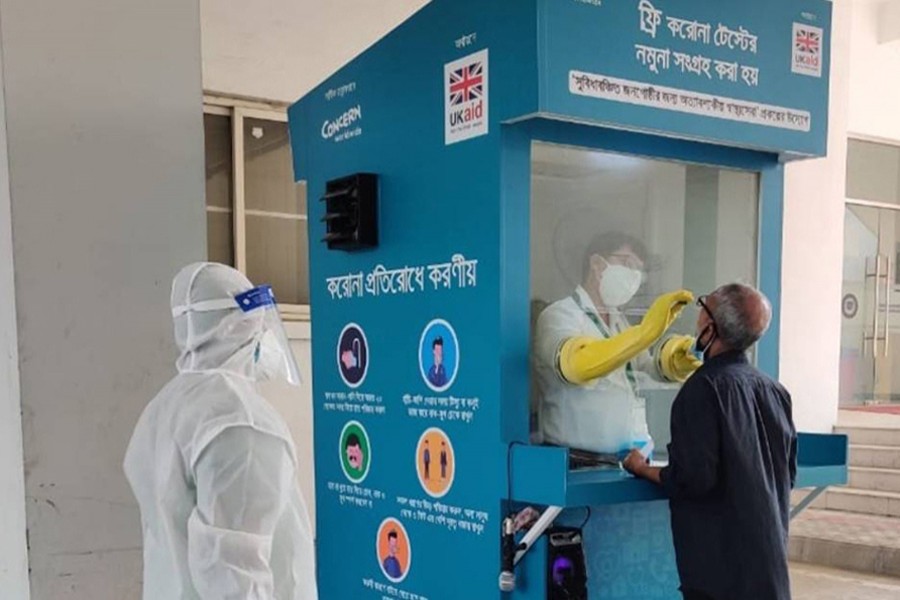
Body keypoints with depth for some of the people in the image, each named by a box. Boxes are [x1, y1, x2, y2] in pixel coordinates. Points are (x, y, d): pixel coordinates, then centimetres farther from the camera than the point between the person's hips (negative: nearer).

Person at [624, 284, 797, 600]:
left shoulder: (705, 387, -18)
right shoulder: (775, 391, 5)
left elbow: (693, 479, -21)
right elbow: (787, 474, 14)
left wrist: (643, 469, -4)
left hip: (721, 563, -7)